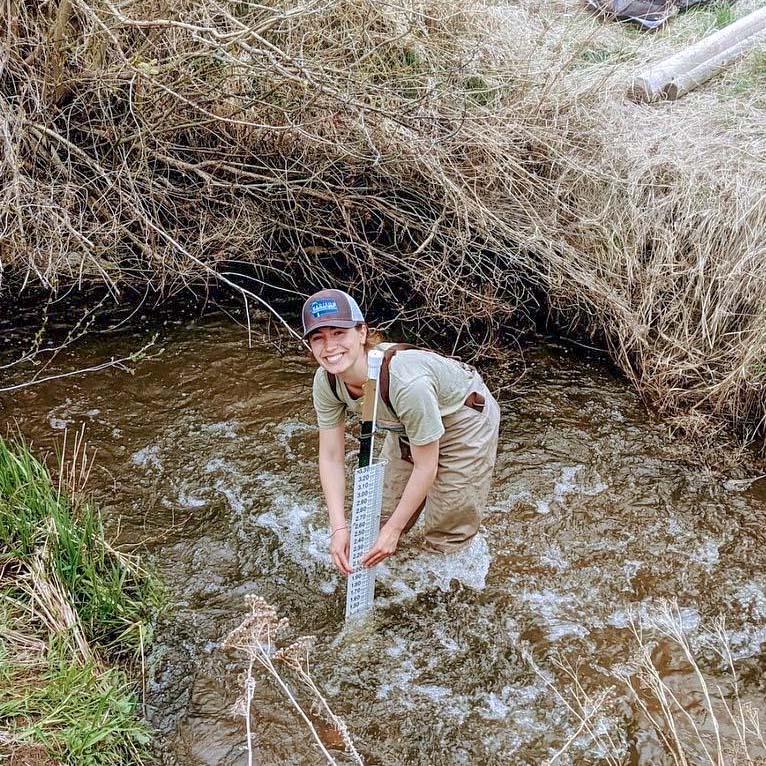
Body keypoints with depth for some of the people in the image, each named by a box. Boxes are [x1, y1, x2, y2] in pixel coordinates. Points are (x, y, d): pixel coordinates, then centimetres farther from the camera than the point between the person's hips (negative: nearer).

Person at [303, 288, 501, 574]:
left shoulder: (407, 381, -43)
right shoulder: (326, 382, -25)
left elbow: (425, 466, -30)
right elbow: (331, 458, -15)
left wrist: (393, 530, -22)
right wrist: (339, 527, -24)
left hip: (464, 422, -5)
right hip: (407, 425, 6)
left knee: (446, 531, 0)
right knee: (385, 511, 13)